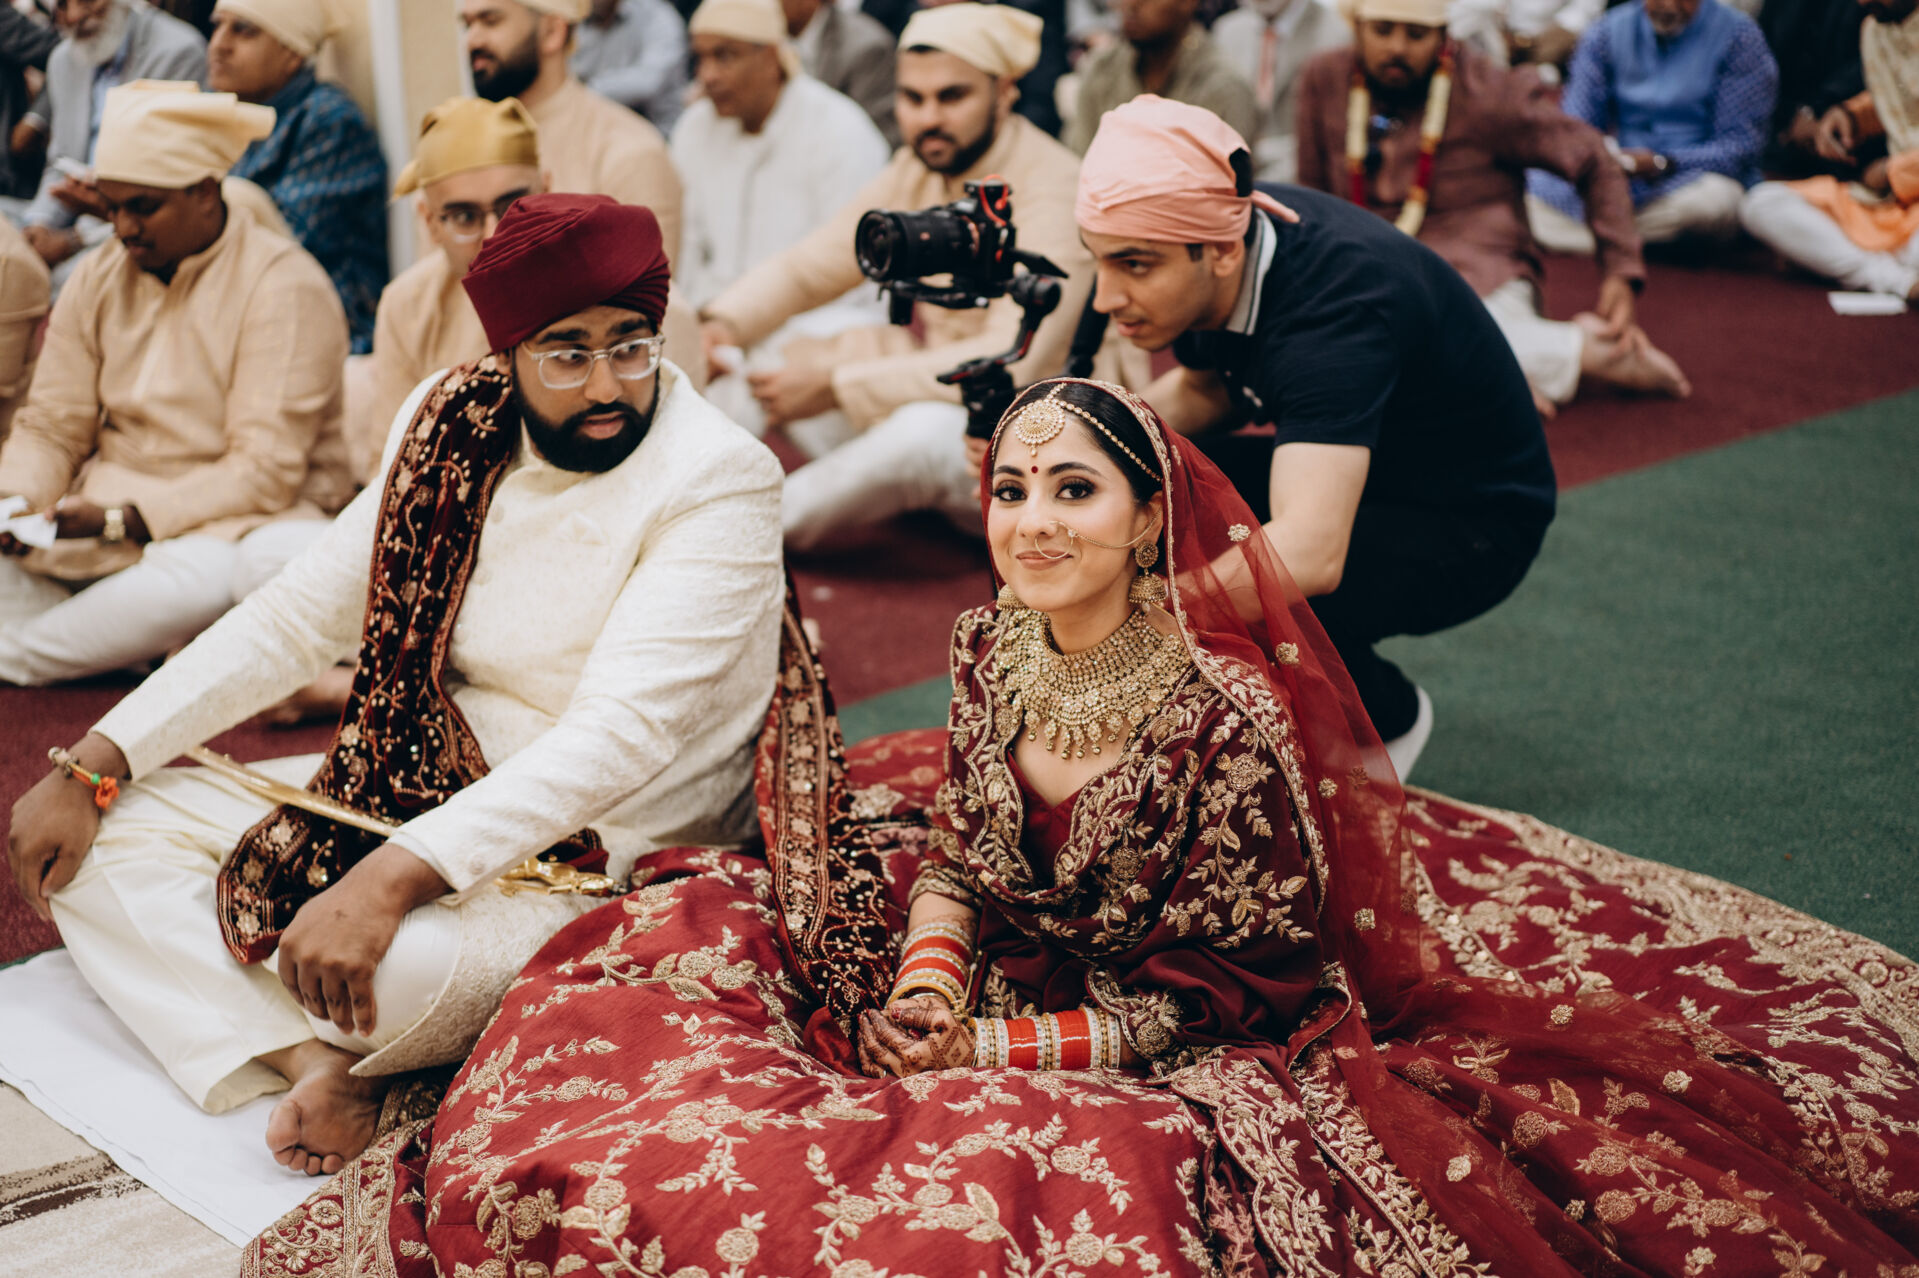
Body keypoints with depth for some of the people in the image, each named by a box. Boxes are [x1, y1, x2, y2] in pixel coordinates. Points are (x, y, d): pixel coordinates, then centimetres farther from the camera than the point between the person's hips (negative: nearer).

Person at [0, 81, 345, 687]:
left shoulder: (283, 287, -12)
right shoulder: (98, 277, 8)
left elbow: (265, 472, -17)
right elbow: (50, 428, 9)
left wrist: (121, 520, -24)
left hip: (222, 522, -5)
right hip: (102, 513, 5)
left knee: (197, 580, -39)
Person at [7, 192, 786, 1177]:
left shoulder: (719, 484, -19)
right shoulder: (454, 427, 1)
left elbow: (618, 737, -29)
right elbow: (297, 615, 7)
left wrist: (388, 884, -38)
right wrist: (90, 768, 0)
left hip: (595, 860, -7)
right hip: (419, 791, 7)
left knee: (392, 968, -38)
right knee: (106, 834, -1)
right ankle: (316, 1064, -18)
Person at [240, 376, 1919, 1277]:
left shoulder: (1226, 718, -23)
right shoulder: (993, 651, -4)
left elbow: (1227, 993, -16)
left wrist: (1005, 1052, -18)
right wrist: (928, 961, -11)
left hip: (1170, 1069, -6)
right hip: (982, 1003, 6)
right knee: (688, 954, -5)